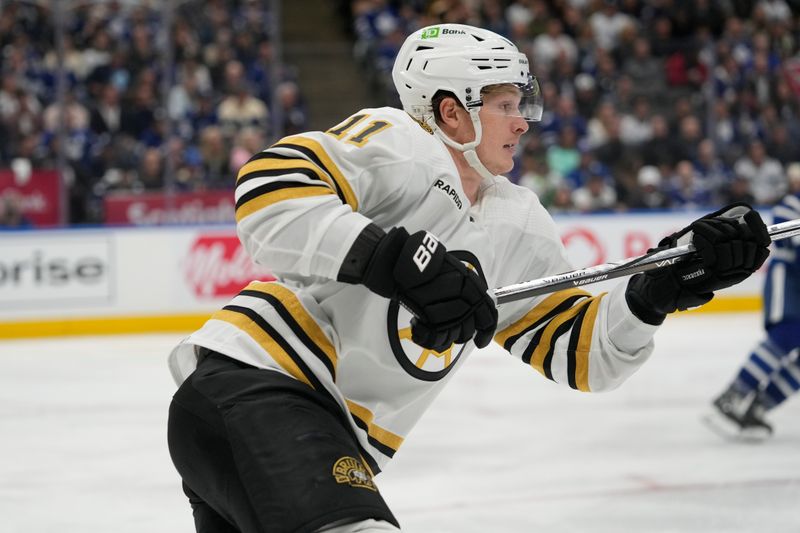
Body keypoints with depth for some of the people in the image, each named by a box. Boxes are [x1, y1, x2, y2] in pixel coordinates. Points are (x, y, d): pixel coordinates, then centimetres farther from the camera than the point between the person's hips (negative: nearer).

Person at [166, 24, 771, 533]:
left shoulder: (518, 229, 17)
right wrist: (390, 255, -31)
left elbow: (576, 349, 13)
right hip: (247, 387, -10)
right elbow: (268, 189, -22)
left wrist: (662, 287, -3)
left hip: (331, 450, 10)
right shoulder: (396, 142, -7)